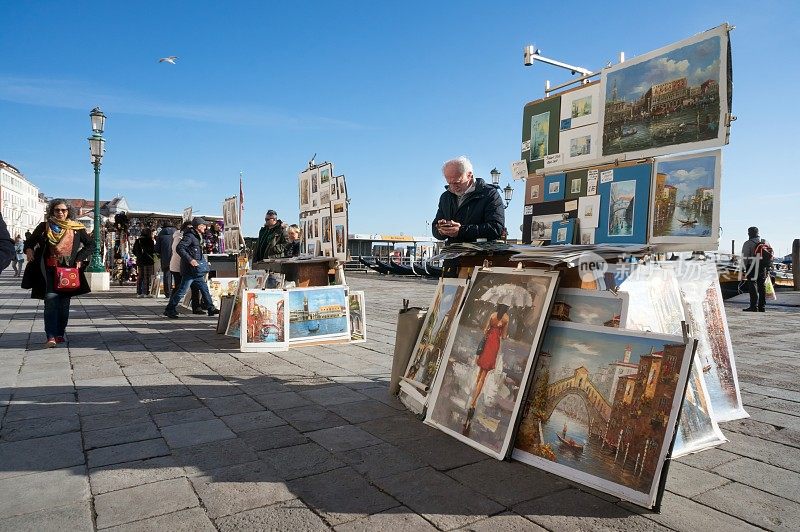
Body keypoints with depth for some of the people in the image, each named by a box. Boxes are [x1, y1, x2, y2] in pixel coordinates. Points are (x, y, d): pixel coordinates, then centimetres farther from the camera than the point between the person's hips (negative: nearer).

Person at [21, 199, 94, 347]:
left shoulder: (76, 228, 6)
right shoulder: (44, 227, 7)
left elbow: (90, 244, 13)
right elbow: (30, 242, 16)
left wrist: (80, 259, 2)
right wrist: (28, 249, -6)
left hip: (69, 271, 1)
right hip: (49, 270, -1)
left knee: (65, 303, 6)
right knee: (51, 301, -13)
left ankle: (60, 333, 17)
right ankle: (51, 336, -17)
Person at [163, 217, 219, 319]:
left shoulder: (197, 237, 16)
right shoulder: (189, 236, -14)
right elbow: (179, 248, -24)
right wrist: (190, 260, -29)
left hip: (196, 270, 10)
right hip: (189, 270, -10)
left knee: (204, 288, 12)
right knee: (182, 290, -5)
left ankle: (211, 308, 17)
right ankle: (169, 310, 5)